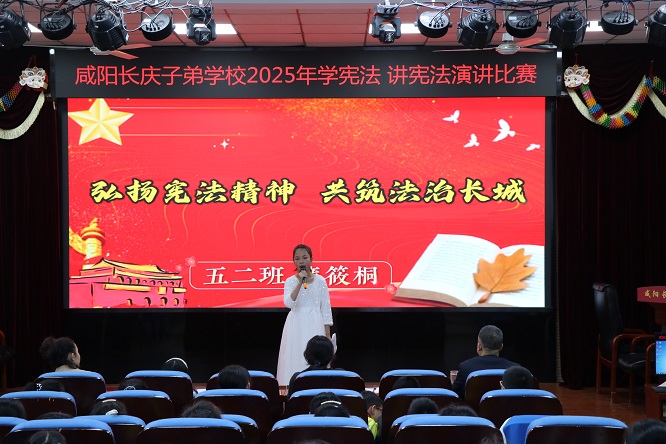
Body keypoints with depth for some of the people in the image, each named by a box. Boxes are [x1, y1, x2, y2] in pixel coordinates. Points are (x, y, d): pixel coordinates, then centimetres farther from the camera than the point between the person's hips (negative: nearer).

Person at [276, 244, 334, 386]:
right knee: (295, 358, -2)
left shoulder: (320, 281, 2)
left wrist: (327, 333, 0)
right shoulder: (290, 281, 1)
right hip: (296, 325, 0)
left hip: (315, 325, 0)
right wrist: (300, 282, -20)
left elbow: (326, 307, 4)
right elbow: (288, 303, -15)